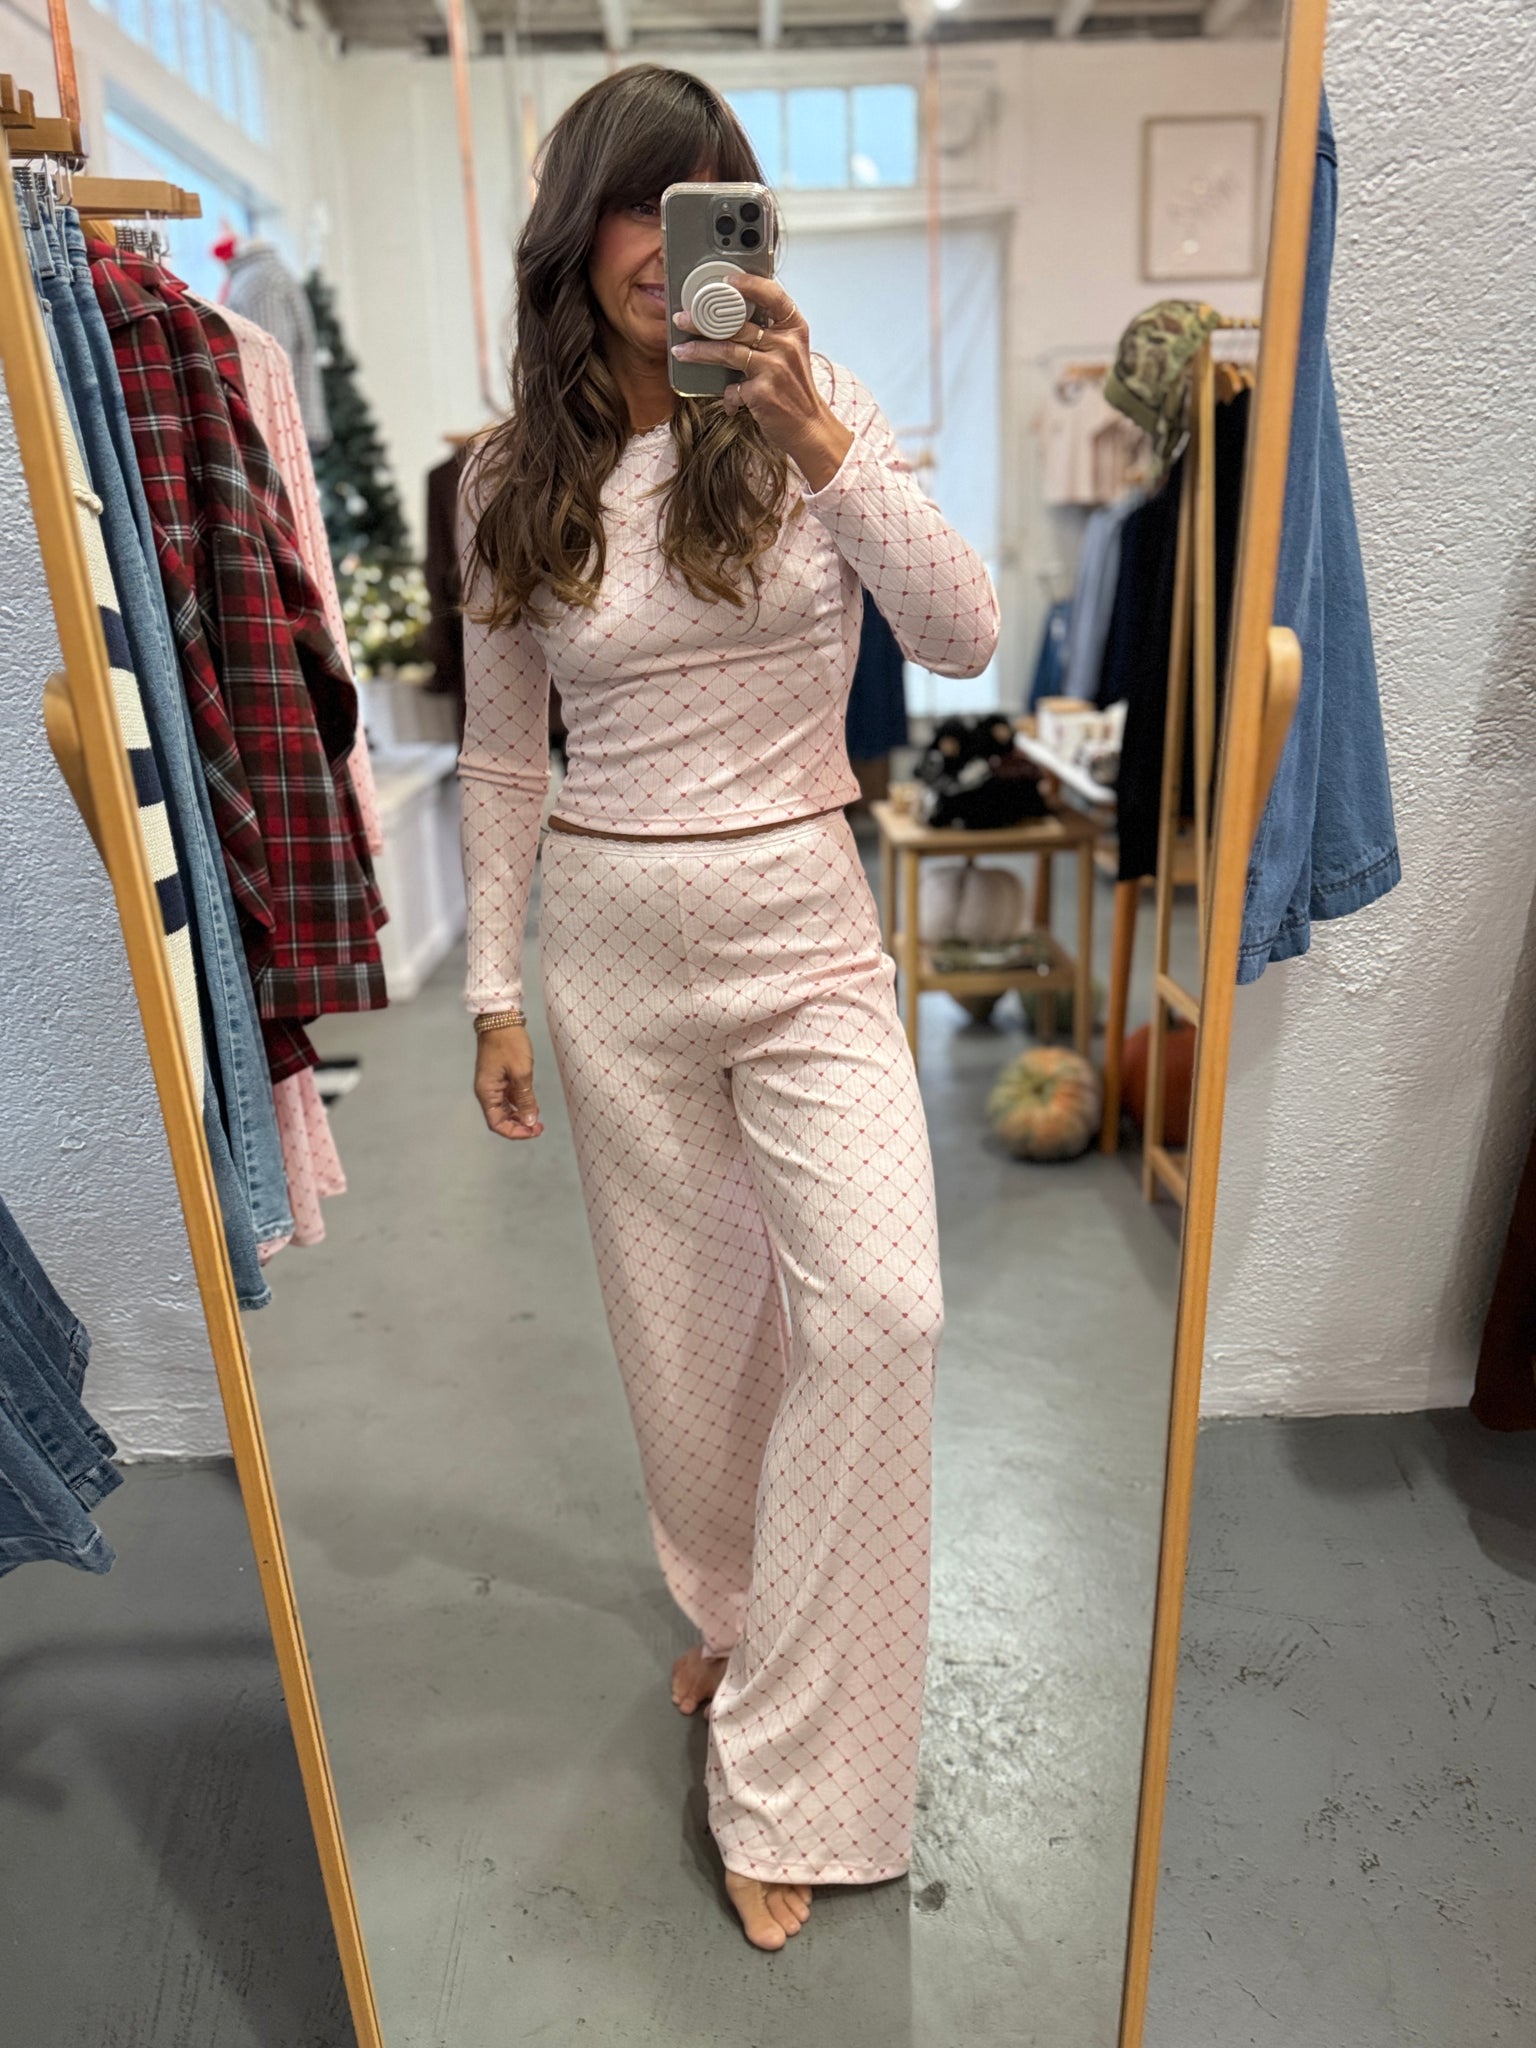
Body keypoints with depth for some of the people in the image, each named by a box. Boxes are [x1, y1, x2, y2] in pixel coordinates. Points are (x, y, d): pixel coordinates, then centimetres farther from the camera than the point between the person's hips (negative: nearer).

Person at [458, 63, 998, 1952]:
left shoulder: (814, 421, 2)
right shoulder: (513, 479, 6)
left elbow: (966, 641, -11)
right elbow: (502, 755, 8)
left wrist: (821, 434, -20)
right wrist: (492, 983, 6)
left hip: (803, 928, -1)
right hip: (611, 944, 2)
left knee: (881, 1302, -17)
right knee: (682, 1317, 12)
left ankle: (780, 1768, 5)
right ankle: (730, 1606, 42)